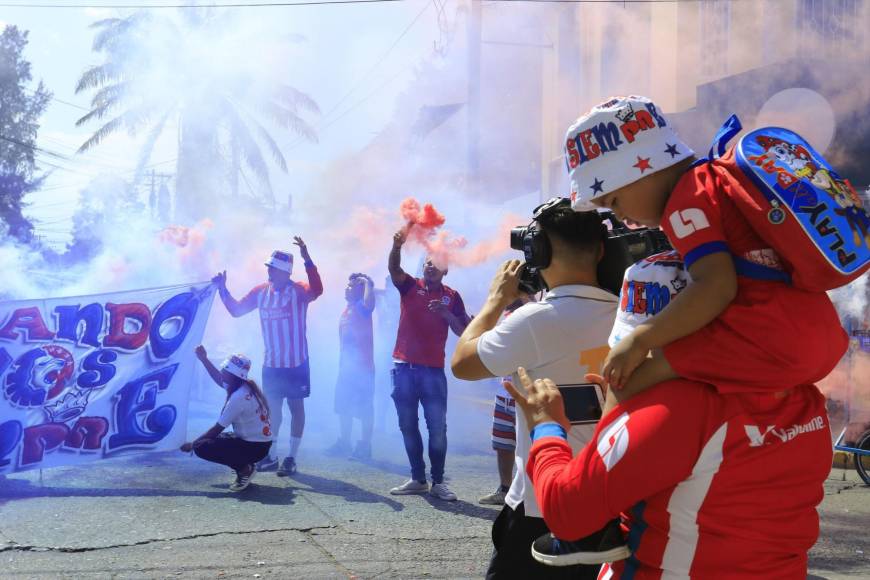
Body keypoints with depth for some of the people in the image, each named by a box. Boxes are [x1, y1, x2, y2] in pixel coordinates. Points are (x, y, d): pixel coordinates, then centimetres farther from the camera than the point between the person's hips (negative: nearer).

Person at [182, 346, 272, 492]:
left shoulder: (238, 397, -22)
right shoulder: (246, 387, 4)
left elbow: (217, 429, -15)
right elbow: (220, 380, 24)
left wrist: (192, 444, -4)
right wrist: (204, 359, 20)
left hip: (254, 447, -9)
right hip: (259, 443, 9)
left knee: (202, 447, -13)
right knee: (209, 438, 21)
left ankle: (244, 469, -6)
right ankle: (244, 466, 12)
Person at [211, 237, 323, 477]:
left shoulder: (298, 290, -13)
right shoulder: (261, 292, 3)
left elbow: (316, 290, -35)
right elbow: (236, 310, 12)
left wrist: (307, 260, -45)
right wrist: (223, 289, 1)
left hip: (296, 363, -5)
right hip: (271, 364, 6)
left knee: (296, 406, 3)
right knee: (272, 407, 12)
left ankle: (291, 458, 9)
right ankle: (271, 456, 22)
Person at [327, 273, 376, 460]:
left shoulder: (362, 308, -9)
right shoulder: (346, 311, 16)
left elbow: (369, 300, -35)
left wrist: (367, 282, -24)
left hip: (362, 367, -9)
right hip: (347, 367, 9)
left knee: (364, 408, -4)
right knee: (343, 406, 15)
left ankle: (365, 446, 0)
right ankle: (344, 442, 25)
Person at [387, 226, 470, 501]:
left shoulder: (452, 296, 6)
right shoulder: (410, 286, 6)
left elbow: (463, 332, 2)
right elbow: (394, 268, -15)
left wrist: (446, 314, -15)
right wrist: (397, 246, -35)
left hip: (433, 370, -1)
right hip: (404, 367, 1)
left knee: (437, 428, -2)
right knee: (408, 426, 6)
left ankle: (438, 482, 5)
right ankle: (417, 479, 16)